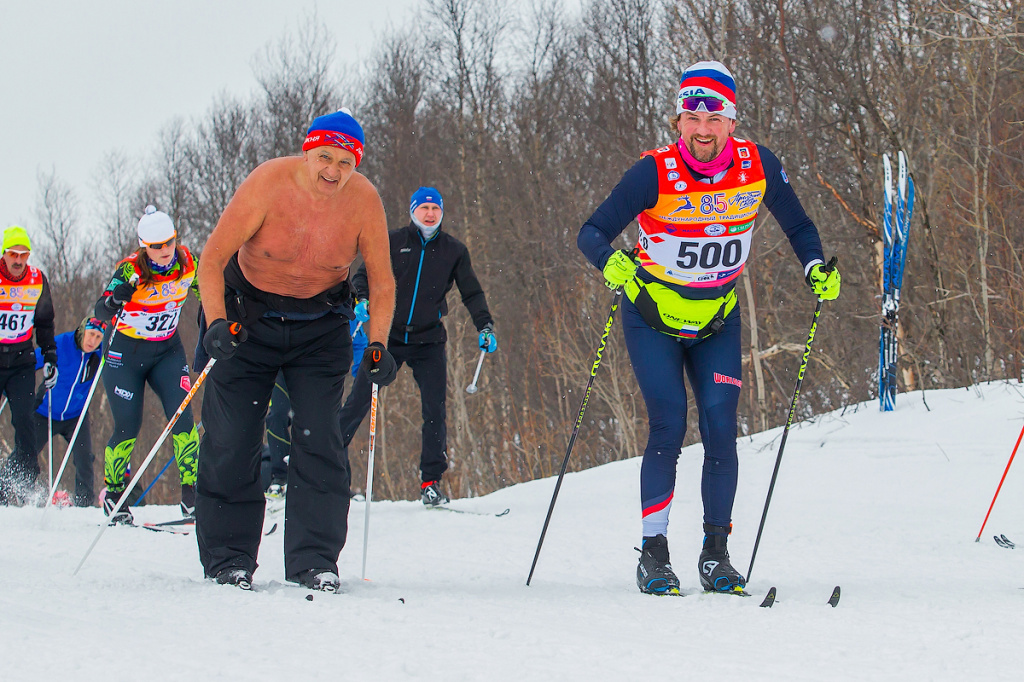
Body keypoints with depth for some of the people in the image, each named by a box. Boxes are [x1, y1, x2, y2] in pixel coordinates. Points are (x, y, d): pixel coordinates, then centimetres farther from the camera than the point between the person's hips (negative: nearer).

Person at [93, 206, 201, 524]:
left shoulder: (187, 263, -11)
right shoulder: (131, 270, -23)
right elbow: (102, 311, -34)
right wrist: (115, 298, -55)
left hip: (167, 351, 3)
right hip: (126, 353, -3)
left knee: (182, 417, -14)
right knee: (128, 427, -6)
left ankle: (192, 494, -10)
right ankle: (113, 493, 15)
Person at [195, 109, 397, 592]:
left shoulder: (363, 201, -17)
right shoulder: (267, 184, -23)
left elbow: (382, 281, -4)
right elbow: (212, 259, -19)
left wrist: (377, 346, -17)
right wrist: (216, 323, -32)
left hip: (321, 328, 1)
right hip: (249, 318, -1)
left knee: (318, 440, -10)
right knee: (231, 444, -3)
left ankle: (314, 561, -5)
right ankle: (228, 559, 9)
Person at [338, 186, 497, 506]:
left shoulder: (454, 251, 7)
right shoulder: (393, 242, 2)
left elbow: (471, 293, 11)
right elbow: (364, 275, 5)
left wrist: (485, 327, -1)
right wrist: (364, 301, -15)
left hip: (429, 342, 1)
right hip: (390, 335, -1)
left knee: (435, 411, -5)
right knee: (359, 401, -6)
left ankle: (431, 482, 3)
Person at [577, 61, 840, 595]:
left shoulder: (760, 168, -14)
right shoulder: (655, 174, -22)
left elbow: (797, 226, 3)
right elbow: (591, 233, -22)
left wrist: (817, 268, -15)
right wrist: (611, 262, -43)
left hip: (717, 322, 3)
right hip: (652, 320, -3)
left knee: (720, 430, -6)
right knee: (669, 427, -13)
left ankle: (716, 554, 5)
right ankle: (654, 554, -3)